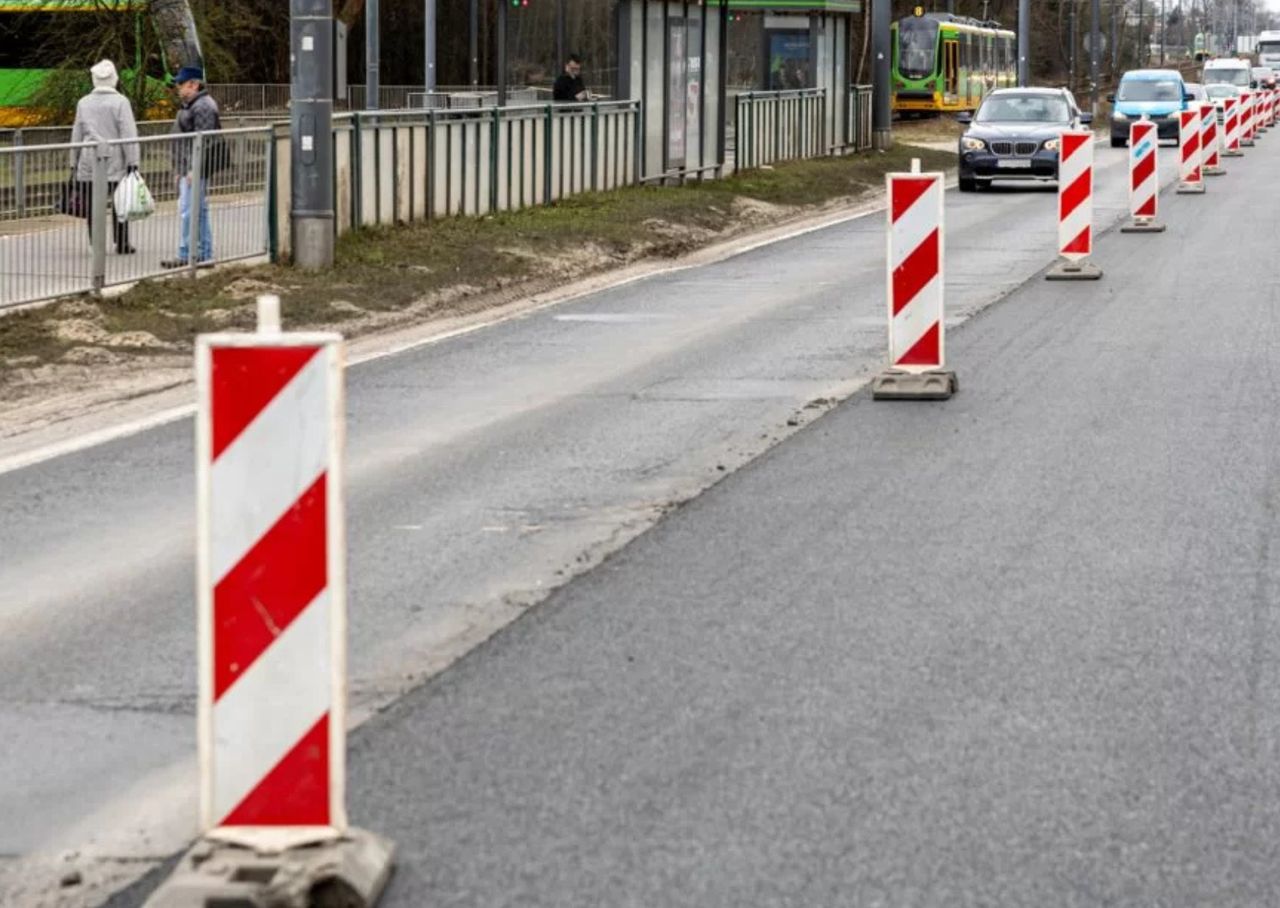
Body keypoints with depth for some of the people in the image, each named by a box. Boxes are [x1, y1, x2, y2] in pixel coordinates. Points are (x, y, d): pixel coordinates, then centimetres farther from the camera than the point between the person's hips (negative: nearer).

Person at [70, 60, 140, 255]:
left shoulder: (84, 103, 5)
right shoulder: (120, 102, -6)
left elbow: (77, 135, 10)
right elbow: (128, 134, -8)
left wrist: (75, 163, 16)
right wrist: (132, 162, -6)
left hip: (89, 164, 2)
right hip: (115, 163, -2)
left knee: (93, 204, 4)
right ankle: (122, 244, 11)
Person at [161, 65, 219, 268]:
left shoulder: (203, 107, -15)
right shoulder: (190, 105, 20)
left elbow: (204, 141, -22)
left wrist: (194, 169, -25)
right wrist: (179, 170, 25)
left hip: (195, 169, -11)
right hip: (187, 170, 11)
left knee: (188, 212, -11)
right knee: (200, 212, 12)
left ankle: (186, 255, -11)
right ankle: (205, 255, 16)